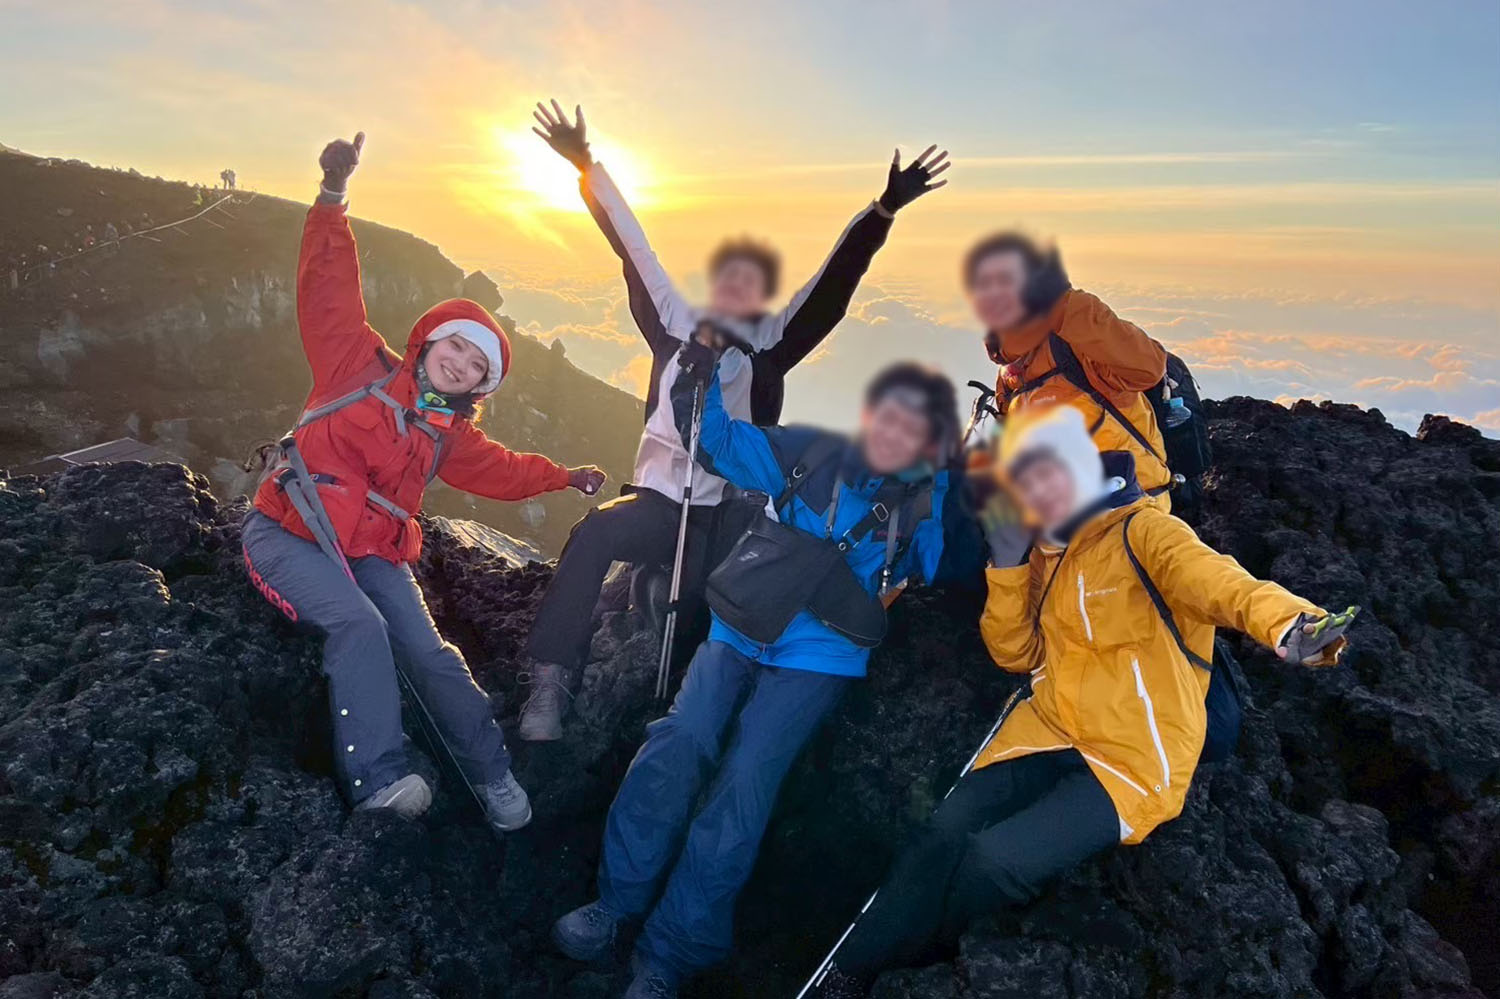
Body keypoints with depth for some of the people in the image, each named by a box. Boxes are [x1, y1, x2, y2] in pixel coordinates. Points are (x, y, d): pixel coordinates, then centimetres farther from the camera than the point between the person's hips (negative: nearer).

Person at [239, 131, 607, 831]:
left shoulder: (448, 435, 13)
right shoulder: (362, 365, 0)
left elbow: (501, 469, 28)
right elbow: (328, 293, -7)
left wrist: (564, 476, 29)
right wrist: (333, 199, -15)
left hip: (373, 551, 4)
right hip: (290, 534, -4)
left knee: (425, 650, -10)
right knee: (359, 624, -30)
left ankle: (492, 772, 1)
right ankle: (378, 780, -29)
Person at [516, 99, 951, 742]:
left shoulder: (771, 343, 9)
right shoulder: (676, 324, 13)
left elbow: (831, 288, -1)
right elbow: (633, 249, 10)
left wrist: (883, 211, -10)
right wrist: (587, 169, 8)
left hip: (730, 513, 1)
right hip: (660, 500, -1)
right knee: (594, 533, -27)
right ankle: (551, 679, -24)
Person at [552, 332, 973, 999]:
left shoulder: (926, 507, 8)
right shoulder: (811, 455, 7)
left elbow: (951, 564, -5)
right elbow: (718, 439, 13)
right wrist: (702, 370, 2)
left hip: (817, 659, -1)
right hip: (739, 633, 2)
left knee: (742, 788, -16)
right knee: (676, 749, -18)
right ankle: (617, 901, 2)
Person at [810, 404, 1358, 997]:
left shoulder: (1140, 531, -9)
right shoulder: (1047, 553, 12)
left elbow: (1214, 580, -29)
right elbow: (1017, 655, 14)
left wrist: (1288, 624, -51)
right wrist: (1009, 568, 0)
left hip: (1133, 759, -6)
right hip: (1049, 735, 6)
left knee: (993, 860, -20)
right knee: (945, 834, -15)